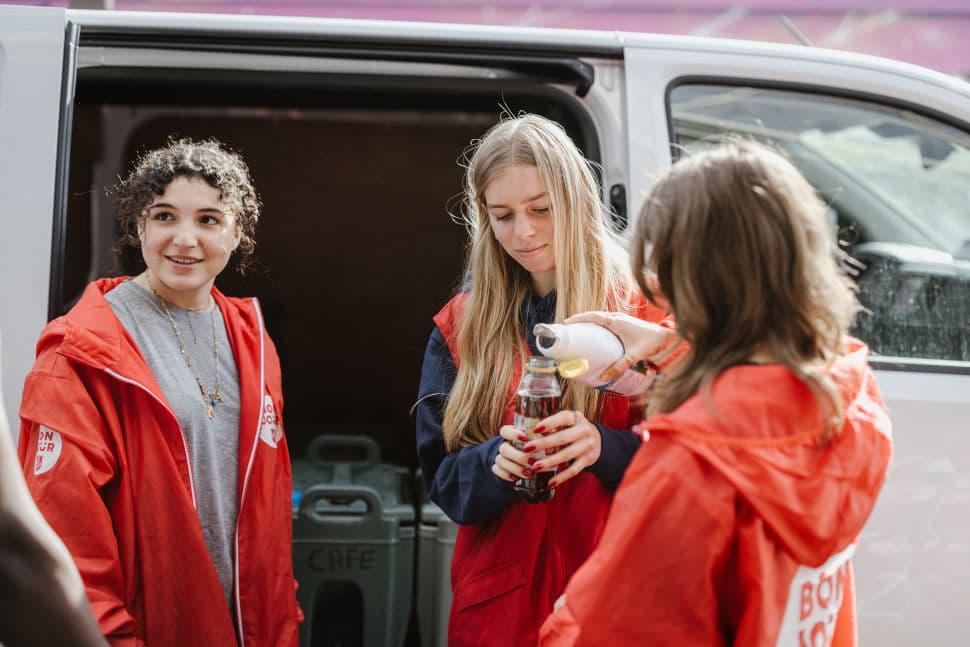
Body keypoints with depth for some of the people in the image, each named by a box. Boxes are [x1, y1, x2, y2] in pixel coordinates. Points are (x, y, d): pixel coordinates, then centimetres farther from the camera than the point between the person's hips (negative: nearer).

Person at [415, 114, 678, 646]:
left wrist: (604, 447, -25)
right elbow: (441, 477, 3)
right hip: (499, 602, 2)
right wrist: (493, 462, -18)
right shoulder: (461, 326, 4)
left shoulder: (646, 314, -5)